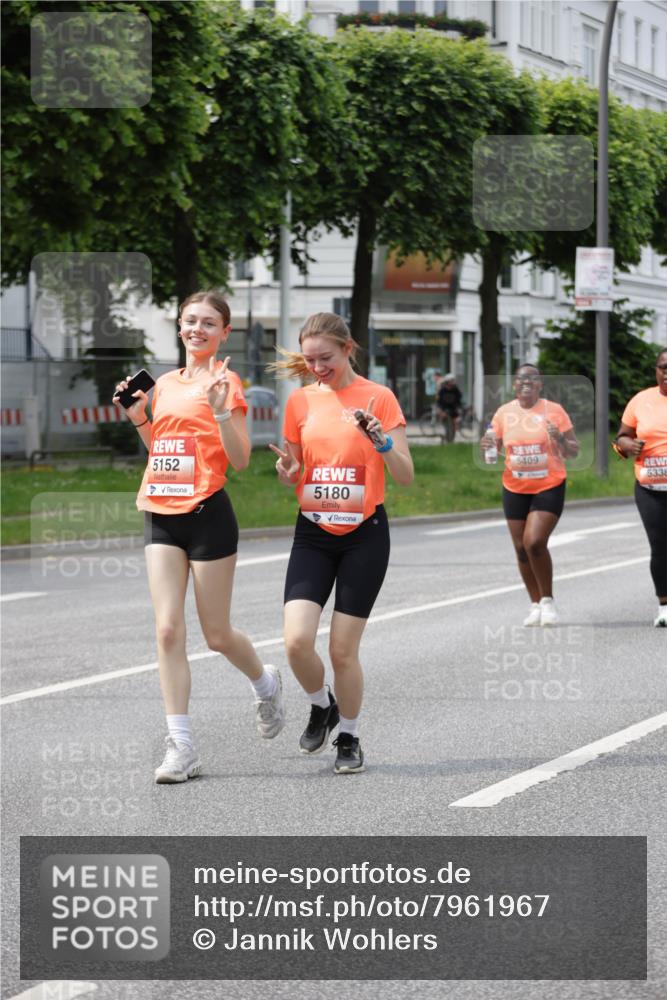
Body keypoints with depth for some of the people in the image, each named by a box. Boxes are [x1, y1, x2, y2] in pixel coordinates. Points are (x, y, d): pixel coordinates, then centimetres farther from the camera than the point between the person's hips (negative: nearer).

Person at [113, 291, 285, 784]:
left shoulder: (224, 382, -6)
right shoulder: (166, 384, 13)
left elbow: (239, 460, -11)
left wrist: (221, 411, -23)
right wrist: (139, 418, 9)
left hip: (207, 514, -5)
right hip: (162, 516, 6)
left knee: (217, 635, 5)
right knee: (168, 630, -4)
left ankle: (265, 683, 37)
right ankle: (181, 746, -4)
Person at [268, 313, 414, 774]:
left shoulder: (378, 398, -5)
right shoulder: (300, 400, 5)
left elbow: (405, 476, -6)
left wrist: (380, 439, -24)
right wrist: (287, 471, -9)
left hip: (364, 534, -3)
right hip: (313, 534, 3)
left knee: (343, 650, -2)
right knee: (297, 641, -12)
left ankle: (349, 737, 20)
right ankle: (322, 706, 18)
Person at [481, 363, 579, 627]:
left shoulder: (554, 411, -3)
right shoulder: (504, 413, 4)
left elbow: (573, 452, 0)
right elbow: (493, 449, 11)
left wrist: (560, 440, -22)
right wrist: (487, 446, -13)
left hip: (549, 488, -4)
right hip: (515, 490, 4)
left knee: (534, 542, -17)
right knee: (521, 549, 5)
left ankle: (548, 600, 1)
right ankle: (535, 605, 20)